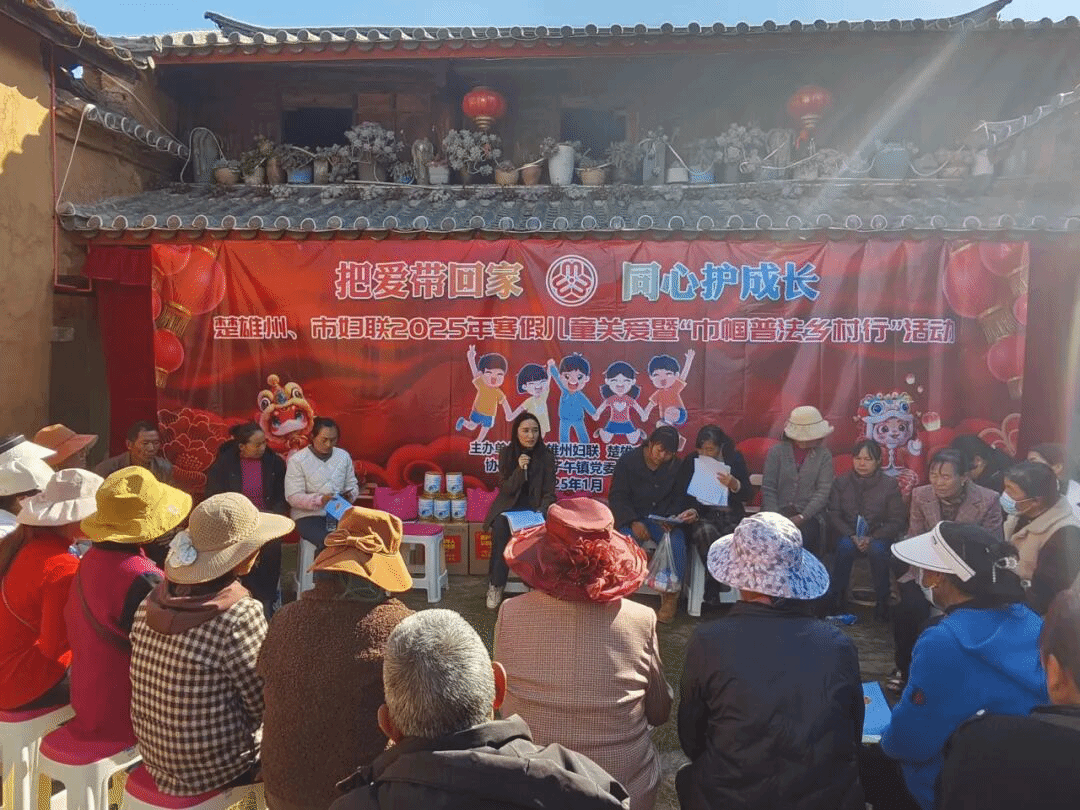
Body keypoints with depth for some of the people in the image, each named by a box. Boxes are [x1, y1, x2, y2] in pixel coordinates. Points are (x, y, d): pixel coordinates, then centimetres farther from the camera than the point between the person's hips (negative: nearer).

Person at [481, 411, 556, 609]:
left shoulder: (546, 456, -4)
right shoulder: (506, 453, -3)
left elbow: (549, 492, -2)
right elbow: (505, 489, -6)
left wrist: (541, 512, -21)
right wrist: (520, 470, -22)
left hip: (535, 507, 0)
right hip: (509, 506, 0)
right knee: (500, 530, -31)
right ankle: (495, 585, -18)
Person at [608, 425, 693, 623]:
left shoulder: (675, 466, 6)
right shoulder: (628, 462, -3)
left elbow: (678, 498, 10)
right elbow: (616, 497, -5)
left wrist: (672, 518, -12)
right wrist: (634, 522, -19)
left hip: (662, 519, 2)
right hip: (631, 518, -2)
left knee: (677, 543, -27)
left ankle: (670, 598, -13)